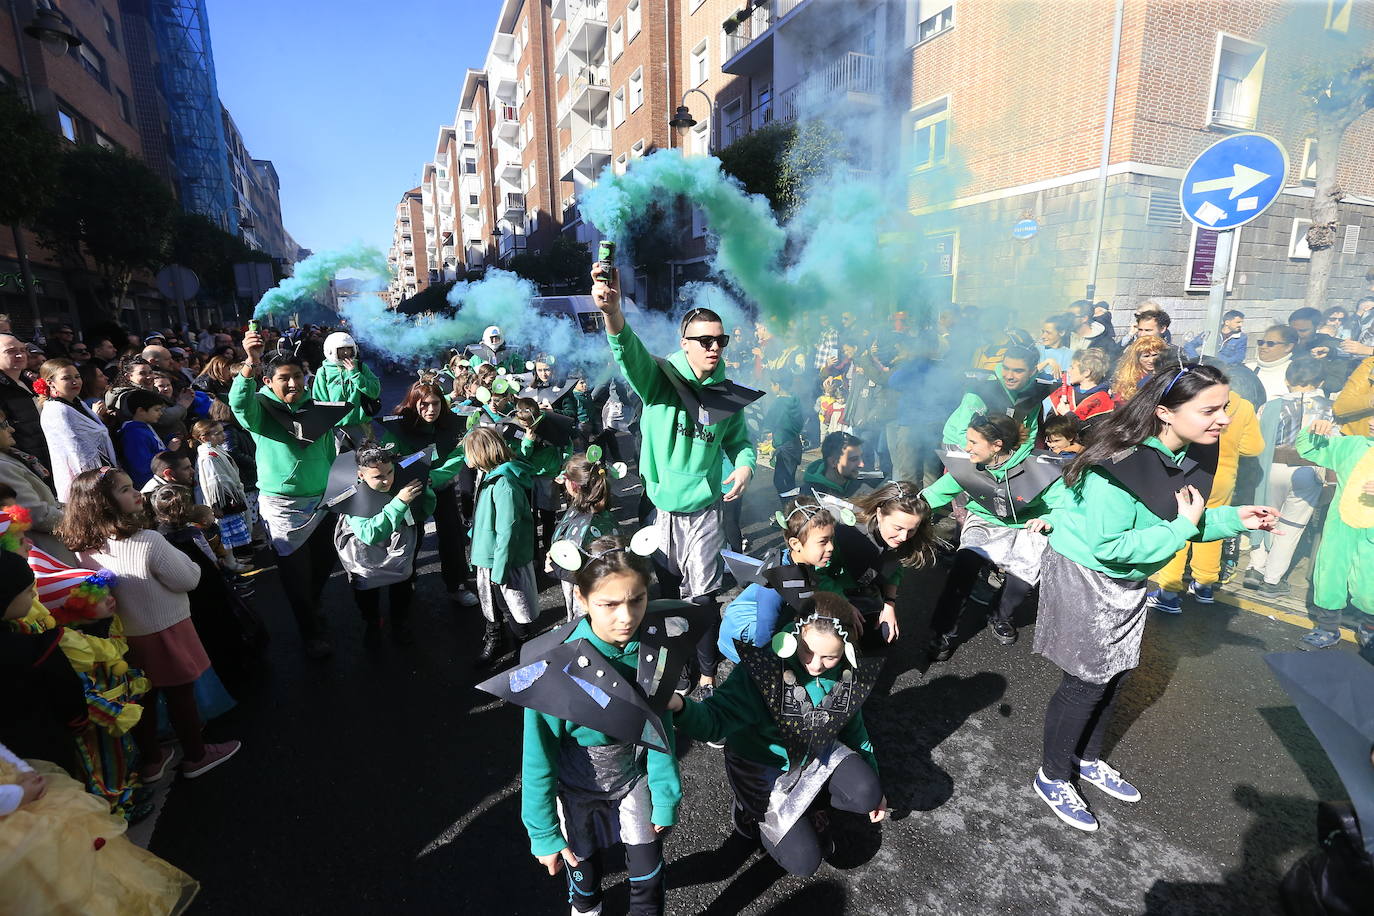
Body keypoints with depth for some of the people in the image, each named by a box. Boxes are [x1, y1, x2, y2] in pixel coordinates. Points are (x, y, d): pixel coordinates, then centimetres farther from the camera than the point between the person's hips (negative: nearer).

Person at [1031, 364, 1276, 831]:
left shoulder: (1192, 455, -4)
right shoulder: (1121, 464, -31)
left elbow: (1181, 521, 9)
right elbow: (1108, 546, -28)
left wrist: (1233, 519, -5)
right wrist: (1181, 527, -24)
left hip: (1128, 581, 8)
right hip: (1083, 577, -8)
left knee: (1113, 675, 20)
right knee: (1086, 683, 3)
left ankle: (1088, 759, 42)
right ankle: (1052, 776, 24)